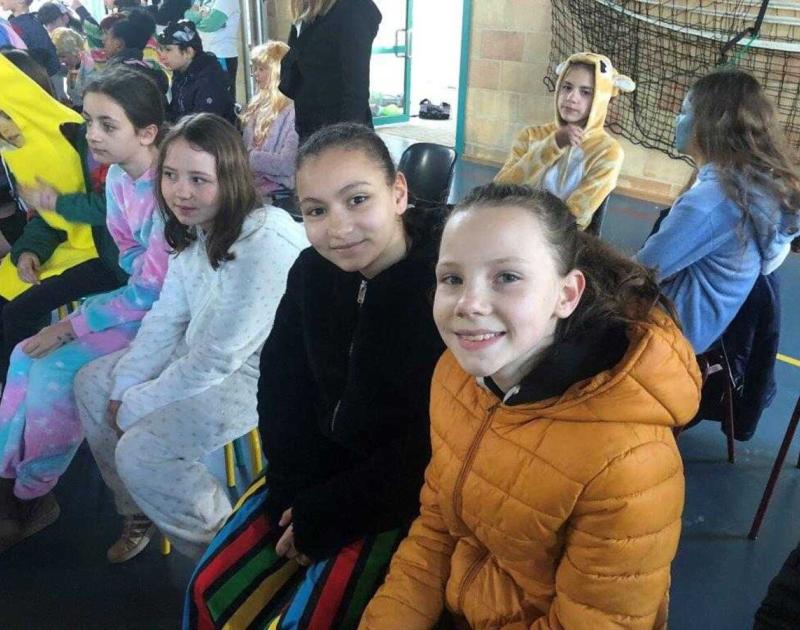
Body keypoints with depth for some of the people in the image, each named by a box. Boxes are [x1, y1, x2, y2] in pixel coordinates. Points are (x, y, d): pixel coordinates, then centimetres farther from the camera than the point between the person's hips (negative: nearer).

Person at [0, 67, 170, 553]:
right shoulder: (118, 175, 0)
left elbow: (152, 291, -23)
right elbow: (129, 252, 12)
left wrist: (68, 327, -17)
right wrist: (143, 271, -12)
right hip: (144, 293, 8)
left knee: (59, 366, -17)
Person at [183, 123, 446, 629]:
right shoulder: (311, 271, -4)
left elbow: (429, 447, -23)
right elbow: (282, 383, 5)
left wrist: (322, 518, -15)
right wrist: (292, 493, -5)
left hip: (404, 493, -5)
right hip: (320, 469, 6)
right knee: (212, 588, 4)